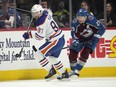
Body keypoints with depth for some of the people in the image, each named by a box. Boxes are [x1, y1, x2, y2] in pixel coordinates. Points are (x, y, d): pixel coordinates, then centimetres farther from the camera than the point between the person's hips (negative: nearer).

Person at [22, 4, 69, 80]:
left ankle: (51, 70, -3)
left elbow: (40, 36, -22)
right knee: (53, 57, 27)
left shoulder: (41, 22, -21)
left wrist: (29, 35, -17)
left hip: (55, 41, -10)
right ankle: (64, 73, 35)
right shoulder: (46, 14, 5)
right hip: (61, 39, 10)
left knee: (39, 53, -8)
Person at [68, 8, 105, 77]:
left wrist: (96, 37, -25)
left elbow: (102, 28, -22)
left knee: (85, 53, -22)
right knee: (72, 53, -4)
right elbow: (74, 33, -7)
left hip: (91, 39, -3)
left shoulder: (91, 19, -31)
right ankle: (73, 70, 19)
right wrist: (75, 40, -24)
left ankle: (76, 71, -14)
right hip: (80, 39, 3)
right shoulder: (75, 22, -21)